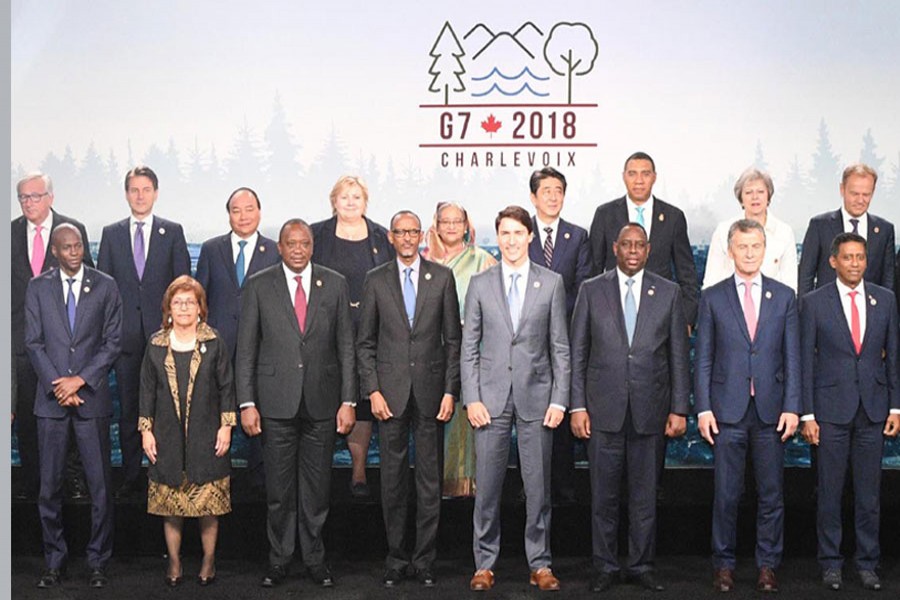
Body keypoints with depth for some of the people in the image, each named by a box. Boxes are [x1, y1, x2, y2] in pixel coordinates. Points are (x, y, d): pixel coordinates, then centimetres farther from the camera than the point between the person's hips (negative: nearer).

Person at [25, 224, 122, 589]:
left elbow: (112, 342, 1)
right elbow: (34, 342, 4)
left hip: (92, 398, -1)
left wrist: (79, 380, -8)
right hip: (51, 399, 1)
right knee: (49, 486, 5)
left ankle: (98, 563, 11)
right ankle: (55, 562, 16)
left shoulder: (105, 287, 5)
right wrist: (59, 385, -7)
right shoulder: (38, 288, 7)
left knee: (100, 486, 1)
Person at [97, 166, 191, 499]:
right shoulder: (111, 233, 10)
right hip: (126, 333, 2)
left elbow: (183, 282, 4)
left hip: (162, 332, -1)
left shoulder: (172, 232, 5)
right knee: (128, 408, 6)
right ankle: (131, 478, 13)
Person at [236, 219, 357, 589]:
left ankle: (315, 559, 20)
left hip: (322, 402, 1)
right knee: (278, 488, 5)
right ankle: (279, 561, 18)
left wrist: (348, 401, -1)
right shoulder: (258, 287, 2)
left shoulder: (335, 284, 5)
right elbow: (246, 350, 2)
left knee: (317, 486, 8)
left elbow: (346, 346, 5)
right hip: (276, 402, -1)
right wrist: (246, 403, -5)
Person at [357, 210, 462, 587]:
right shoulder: (376, 280, 6)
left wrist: (450, 390, -2)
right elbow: (365, 341, 6)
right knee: (393, 479, 5)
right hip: (390, 392, 0)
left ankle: (425, 560, 13)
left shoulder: (442, 277, 5)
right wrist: (372, 390, -3)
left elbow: (453, 339, 5)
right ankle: (396, 558, 15)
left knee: (430, 479, 3)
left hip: (430, 390, 0)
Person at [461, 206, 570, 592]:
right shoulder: (480, 284, 6)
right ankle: (484, 564, 14)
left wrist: (559, 399, -3)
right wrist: (471, 398, -4)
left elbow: (560, 347, 4)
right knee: (487, 486, 3)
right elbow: (469, 346, 5)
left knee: (538, 486, 4)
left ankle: (540, 564, 15)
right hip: (492, 396, 0)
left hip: (536, 396, 0)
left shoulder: (552, 283, 5)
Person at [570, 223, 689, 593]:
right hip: (604, 409, 0)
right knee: (604, 495, 5)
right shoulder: (591, 291, 5)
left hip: (650, 410, 1)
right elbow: (578, 353, 4)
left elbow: (678, 356, 6)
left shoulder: (668, 293, 7)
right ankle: (604, 566, 17)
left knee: (645, 494, 7)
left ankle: (642, 565, 20)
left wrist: (679, 409, 1)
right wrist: (577, 406, -2)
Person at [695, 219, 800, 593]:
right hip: (728, 410, -1)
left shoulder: (784, 297, 8)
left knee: (771, 493, 6)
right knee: (726, 494, 3)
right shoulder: (712, 298, 5)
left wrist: (792, 407, -3)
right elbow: (703, 359, 3)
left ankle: (768, 565, 17)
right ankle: (723, 564, 16)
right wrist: (703, 408, -4)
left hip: (771, 410, 1)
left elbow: (792, 358, 6)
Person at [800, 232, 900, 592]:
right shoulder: (814, 302, -1)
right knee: (830, 491, 4)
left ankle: (867, 562, 18)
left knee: (869, 491, 7)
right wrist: (807, 414, -5)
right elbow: (805, 360, -1)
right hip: (831, 409, -2)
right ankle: (830, 562, 15)